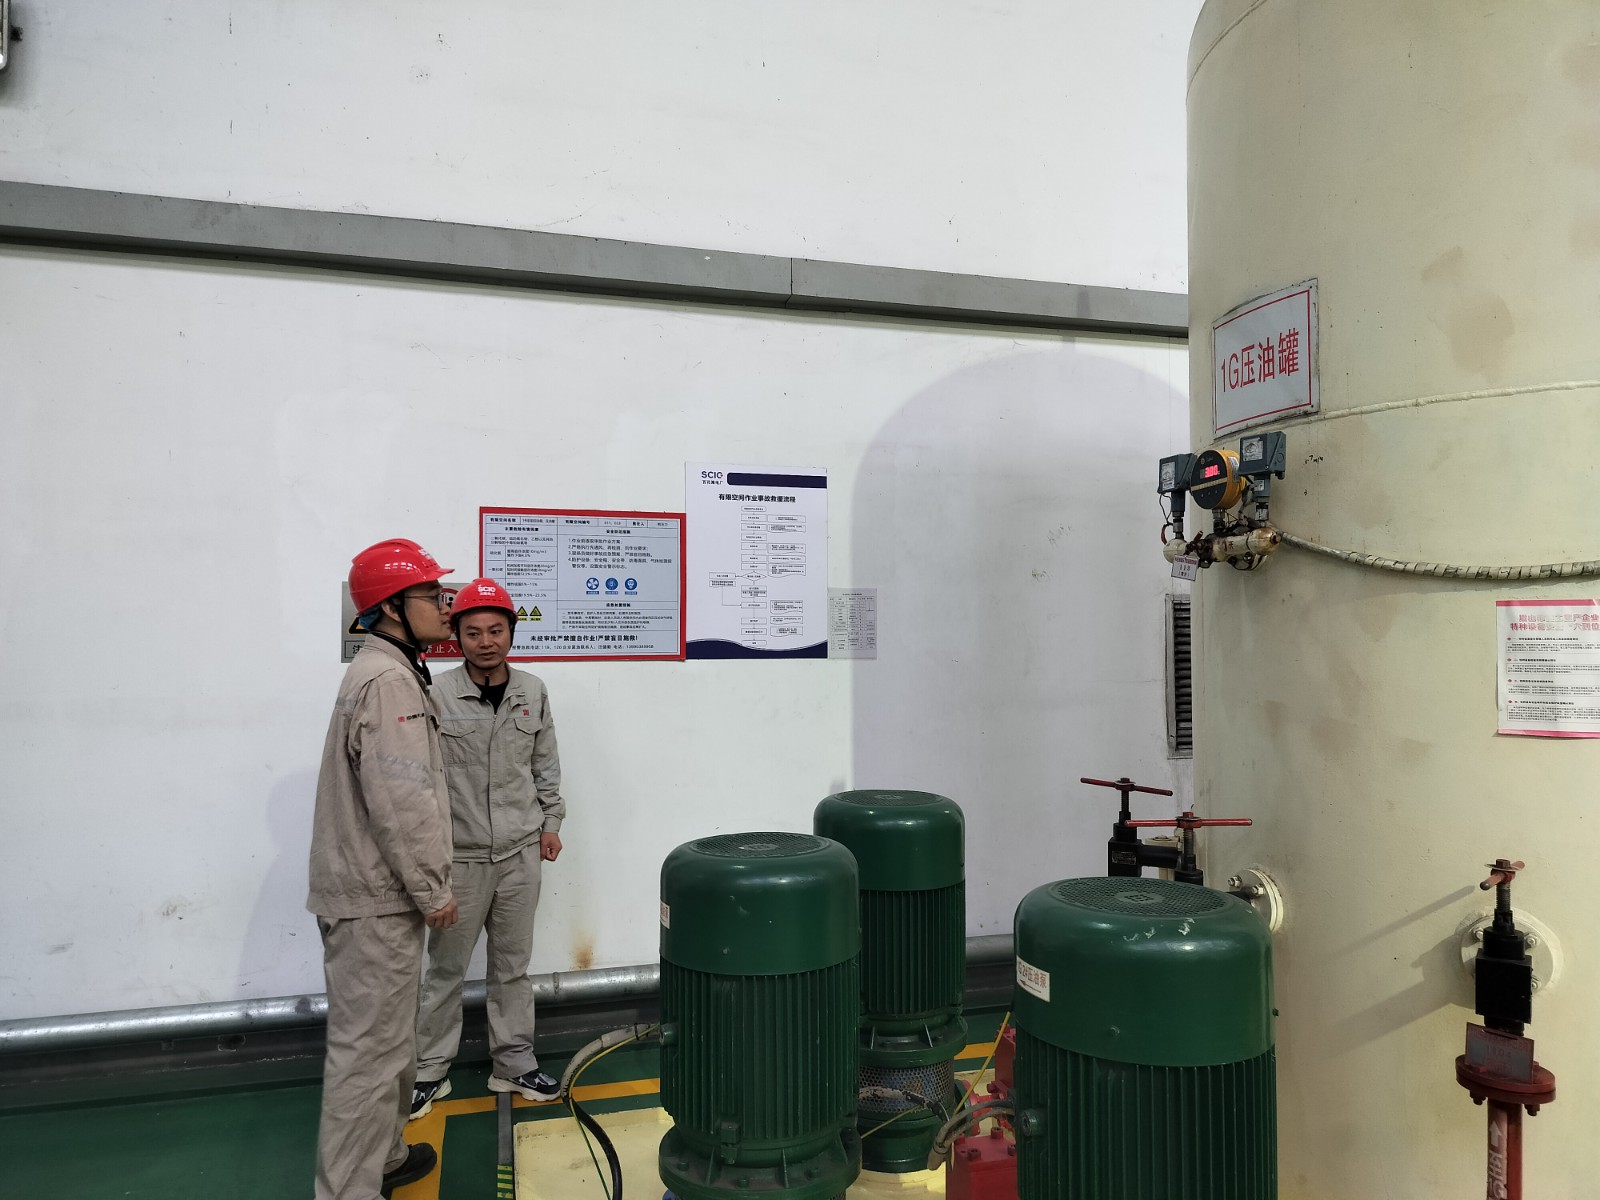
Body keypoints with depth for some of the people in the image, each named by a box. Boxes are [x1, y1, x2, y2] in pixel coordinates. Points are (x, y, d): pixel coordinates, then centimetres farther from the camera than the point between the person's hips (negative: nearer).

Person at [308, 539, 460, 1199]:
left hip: (371, 891, 11)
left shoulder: (384, 671, 14)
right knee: (369, 1051, -3)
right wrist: (432, 892, -16)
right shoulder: (389, 681, -20)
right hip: (375, 900, -11)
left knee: (388, 1037, 23)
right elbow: (399, 805, -25)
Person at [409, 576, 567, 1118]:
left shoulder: (533, 693, 2)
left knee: (513, 965, 14)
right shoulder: (437, 696, -10)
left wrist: (551, 821, 9)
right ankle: (429, 1071, 25)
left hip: (521, 852, 3)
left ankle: (514, 1064, 28)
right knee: (446, 967, 9)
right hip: (460, 855, -3)